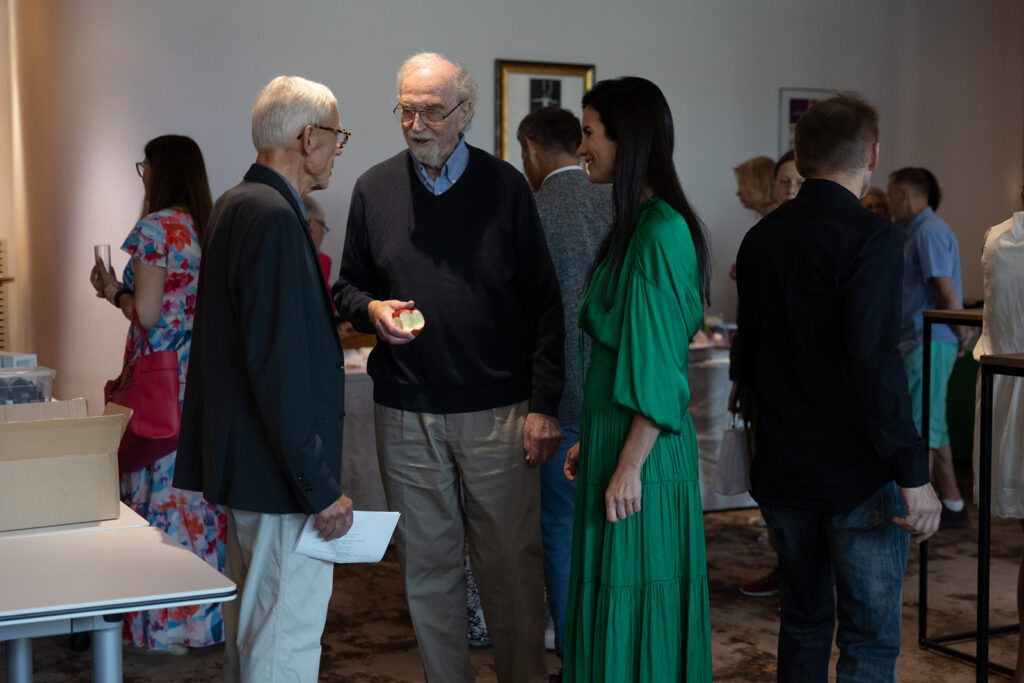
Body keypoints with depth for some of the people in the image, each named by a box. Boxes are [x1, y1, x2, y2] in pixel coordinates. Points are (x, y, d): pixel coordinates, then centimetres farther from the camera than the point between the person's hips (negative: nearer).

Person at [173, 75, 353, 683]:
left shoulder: (234, 205, 12)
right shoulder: (274, 217, -19)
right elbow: (279, 368, -24)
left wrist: (325, 353, 31)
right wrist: (321, 489, -21)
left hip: (241, 459, 11)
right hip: (281, 473, -11)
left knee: (251, 623, 21)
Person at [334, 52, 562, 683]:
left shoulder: (505, 186, 0)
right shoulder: (375, 189, 6)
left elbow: (544, 304, 0)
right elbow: (347, 286, 16)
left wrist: (544, 405, -6)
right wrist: (370, 309, -9)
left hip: (498, 412, -2)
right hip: (405, 412, 2)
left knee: (513, 564, 4)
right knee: (428, 566, 11)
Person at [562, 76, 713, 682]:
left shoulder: (660, 235, -18)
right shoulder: (636, 224, 12)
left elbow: (659, 366, -20)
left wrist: (630, 467, -18)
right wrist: (590, 442, 18)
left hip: (643, 447, -9)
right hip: (614, 428, 9)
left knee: (637, 607, 2)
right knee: (613, 603, 17)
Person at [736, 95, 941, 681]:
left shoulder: (760, 239, 6)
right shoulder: (872, 237, -15)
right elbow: (875, 362, -23)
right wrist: (913, 474, -20)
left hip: (782, 471, 6)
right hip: (859, 476, -6)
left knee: (804, 626, 20)